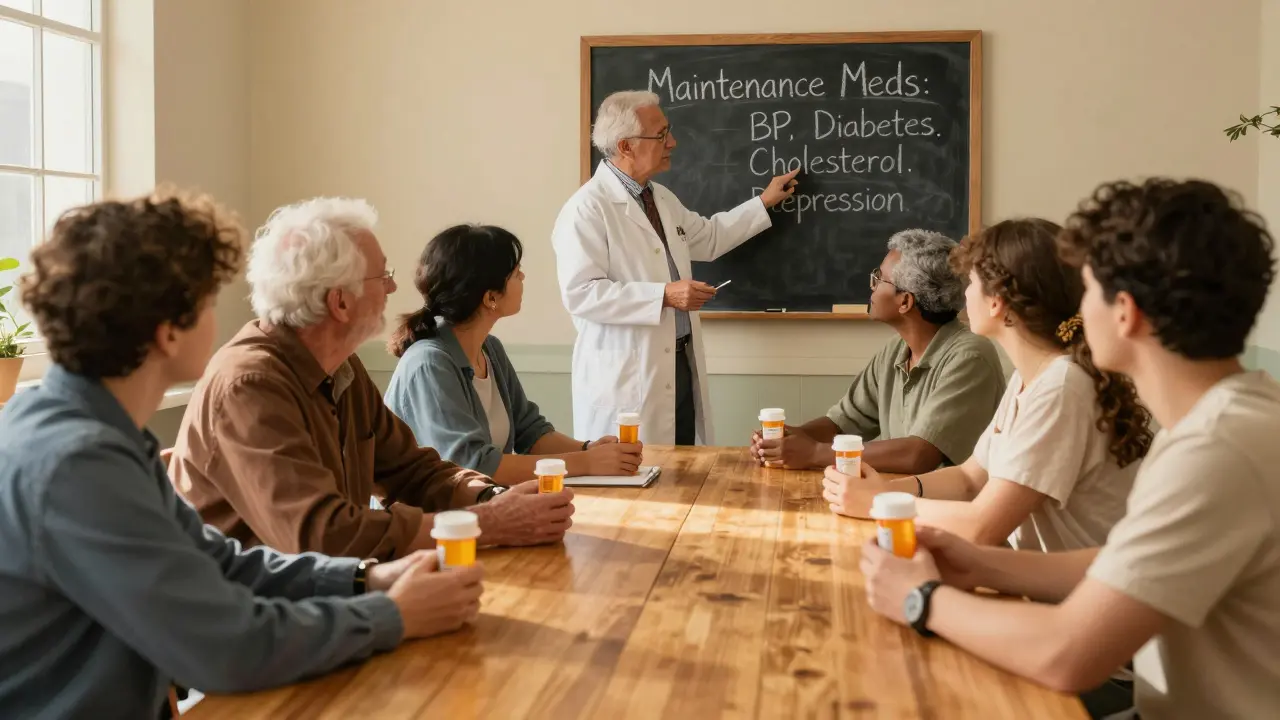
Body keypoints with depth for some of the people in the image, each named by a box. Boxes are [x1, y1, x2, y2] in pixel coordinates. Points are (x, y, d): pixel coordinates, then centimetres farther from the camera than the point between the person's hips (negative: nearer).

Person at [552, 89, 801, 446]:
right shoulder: (587, 208, -15)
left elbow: (709, 238, 31)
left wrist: (765, 201, 29)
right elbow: (581, 293, -22)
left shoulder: (662, 198, 15)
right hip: (627, 378, -8)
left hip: (681, 366, 9)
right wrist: (664, 295, -23)